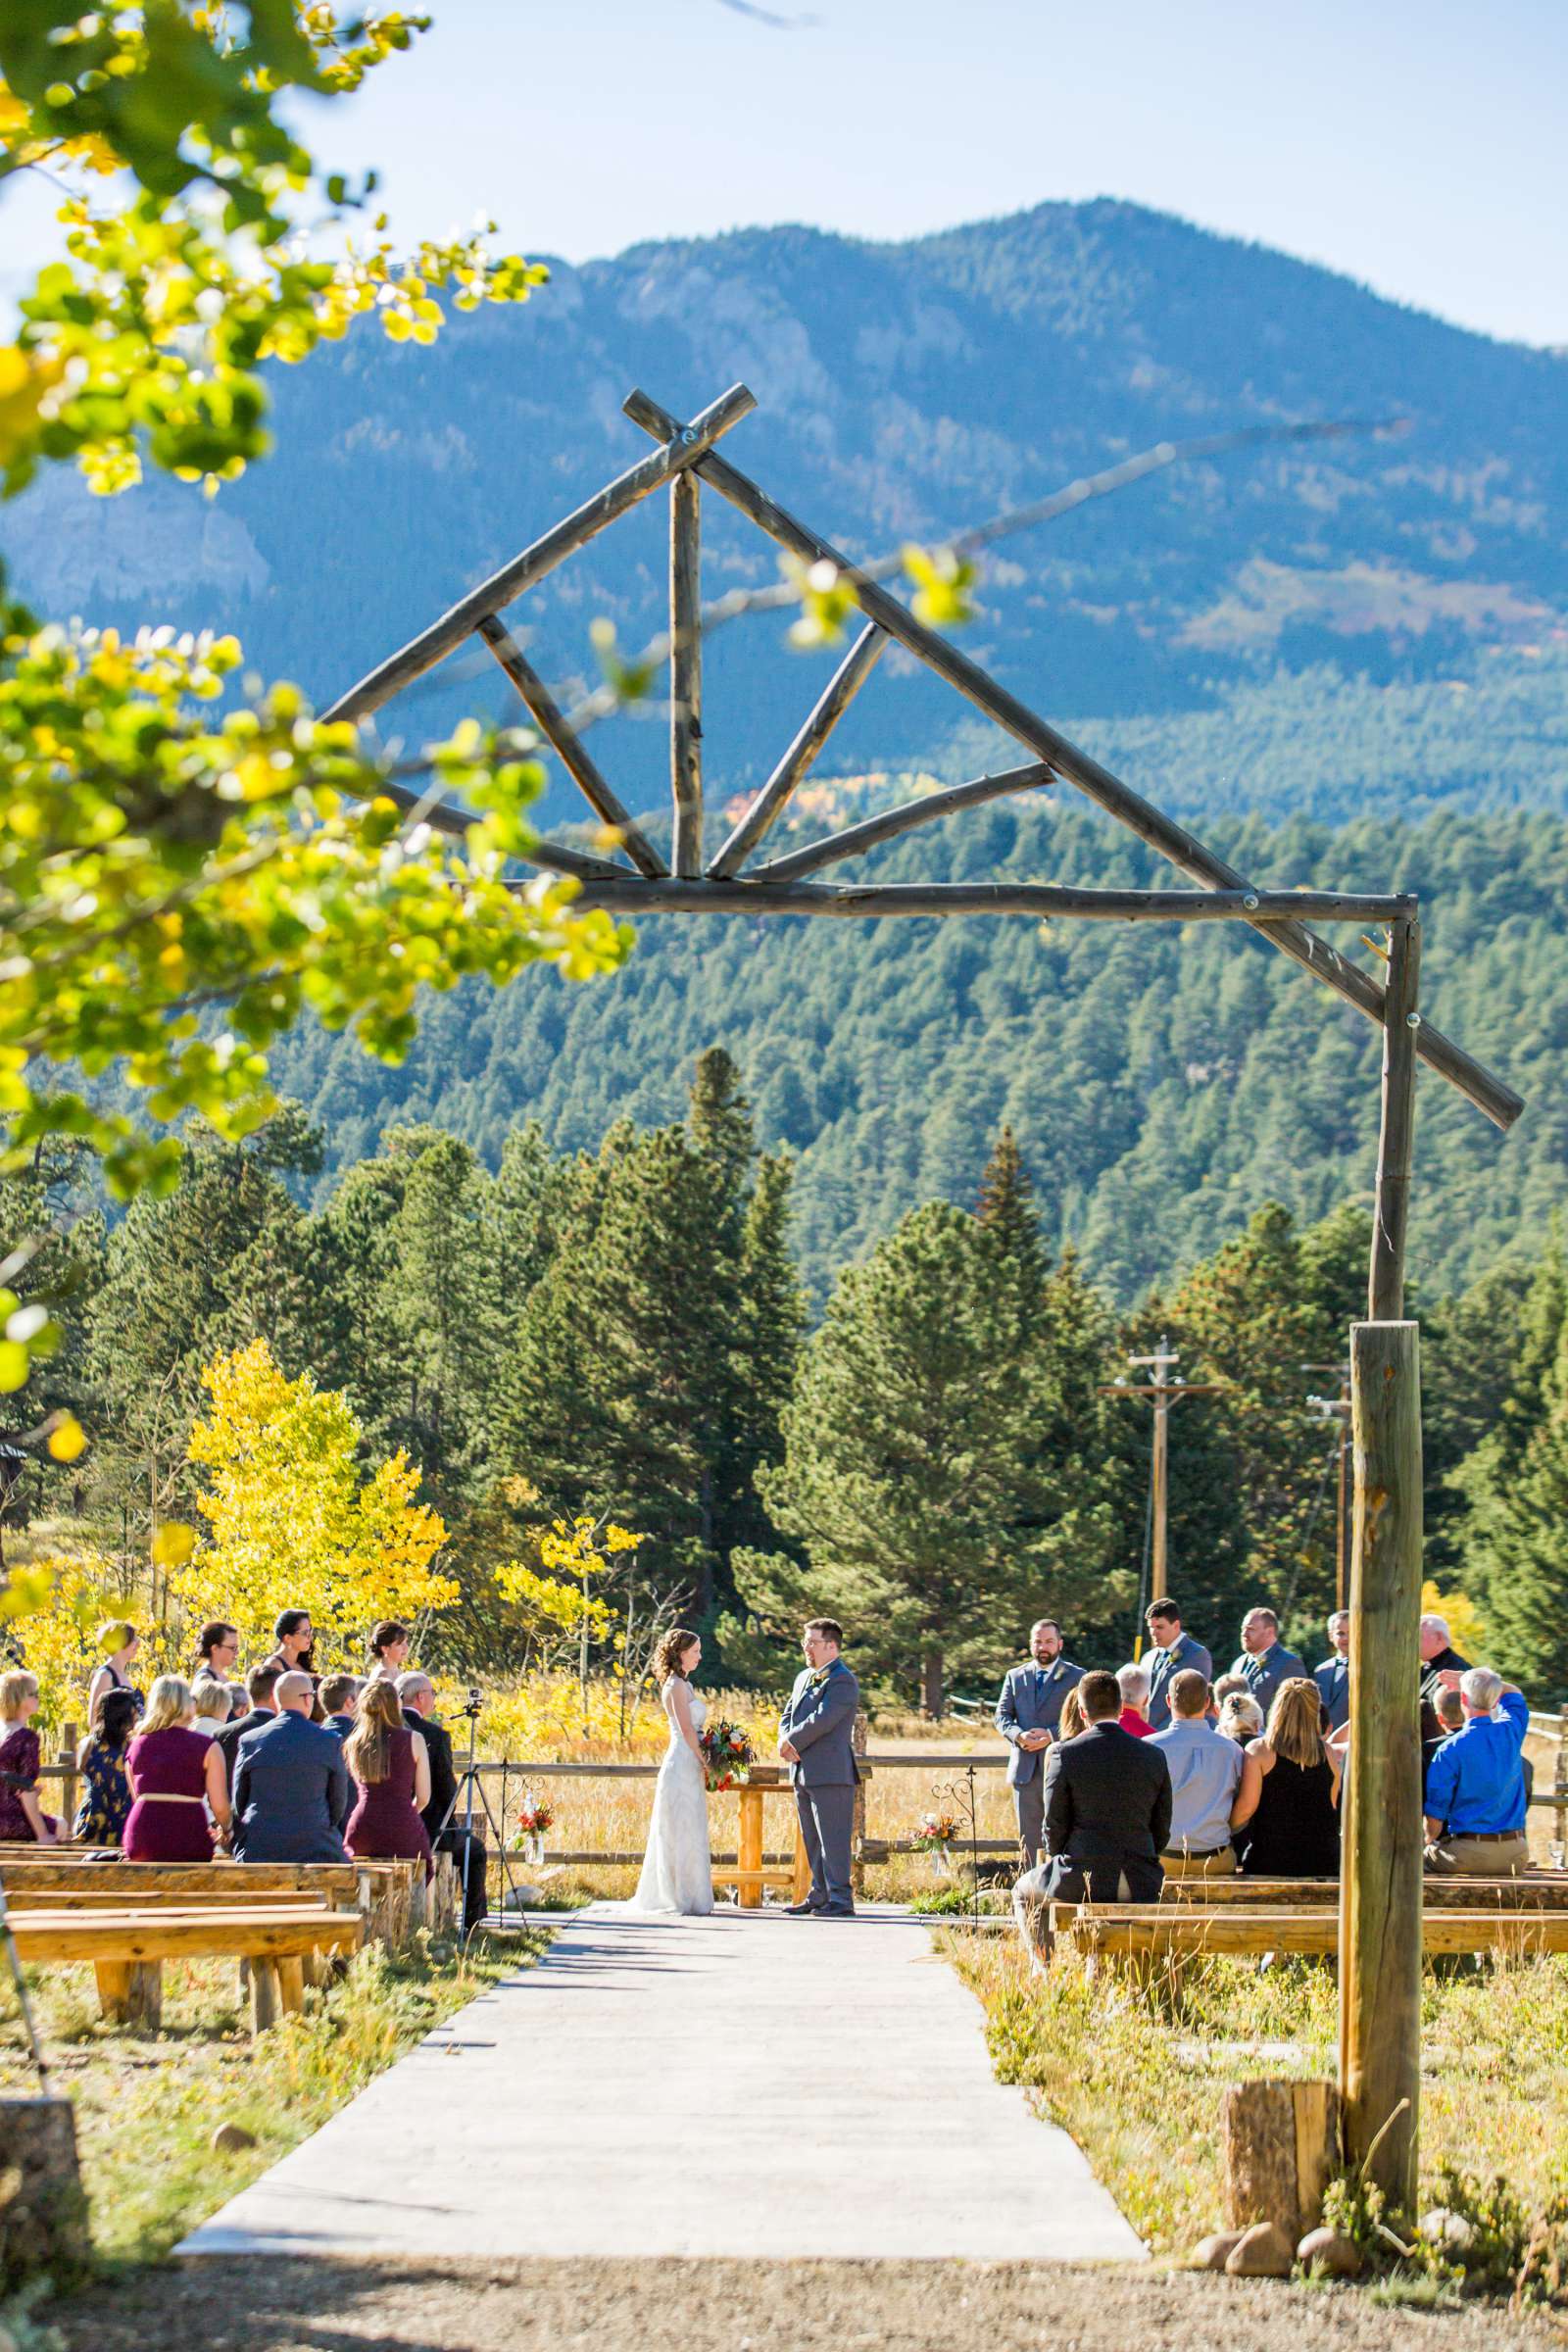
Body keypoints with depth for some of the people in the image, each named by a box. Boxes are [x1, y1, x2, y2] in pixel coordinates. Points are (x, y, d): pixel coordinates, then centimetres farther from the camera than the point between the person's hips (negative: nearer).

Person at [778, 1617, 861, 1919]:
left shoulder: (842, 1681, -11)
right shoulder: (803, 1678, 18)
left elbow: (822, 1720, -20)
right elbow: (788, 1717, 17)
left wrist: (792, 1742, -9)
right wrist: (785, 1743, -4)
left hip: (831, 1773, -9)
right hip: (804, 1773, 9)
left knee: (833, 1838, -8)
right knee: (812, 1839, 12)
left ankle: (840, 1899, -6)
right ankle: (820, 1896, 18)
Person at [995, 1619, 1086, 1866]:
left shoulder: (1076, 1677, 3)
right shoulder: (1015, 1677, 15)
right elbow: (1002, 1715, 9)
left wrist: (1051, 1735, -18)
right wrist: (1018, 1735, -12)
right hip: (1025, 1770, 4)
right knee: (1028, 1839, 6)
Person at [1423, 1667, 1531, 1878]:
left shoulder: (1450, 1750, -12)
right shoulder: (1512, 1731, 1)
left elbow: (1435, 1815, -9)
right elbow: (1512, 1692, 27)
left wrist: (1430, 1841, 11)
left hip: (1468, 1855, -5)